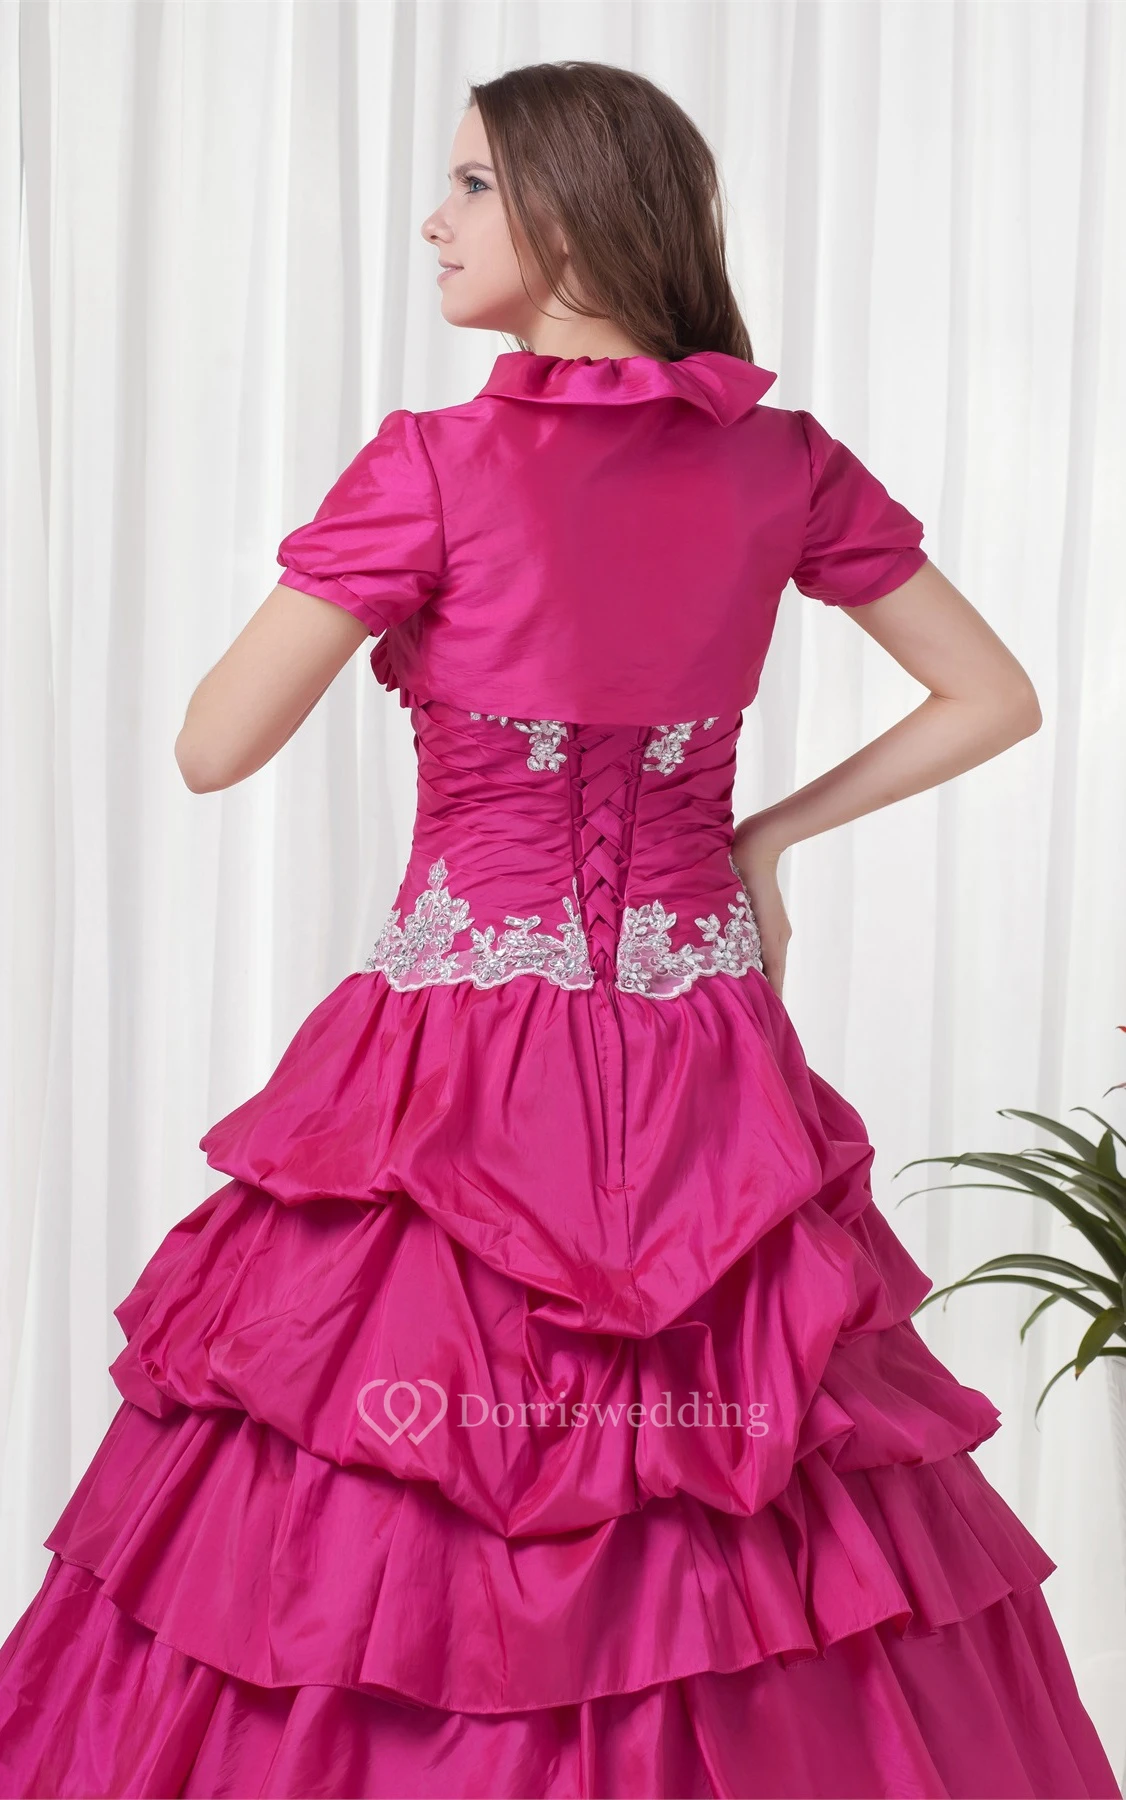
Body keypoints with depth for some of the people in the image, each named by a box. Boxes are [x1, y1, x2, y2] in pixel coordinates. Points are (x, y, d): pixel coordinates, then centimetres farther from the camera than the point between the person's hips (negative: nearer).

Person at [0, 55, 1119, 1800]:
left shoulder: (435, 465, -11)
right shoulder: (783, 459, 2)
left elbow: (215, 747, -9)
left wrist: (366, 601, 7)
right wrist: (768, 828, 11)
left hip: (468, 1075, -4)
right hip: (703, 1071, 4)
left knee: (373, 1567, 7)